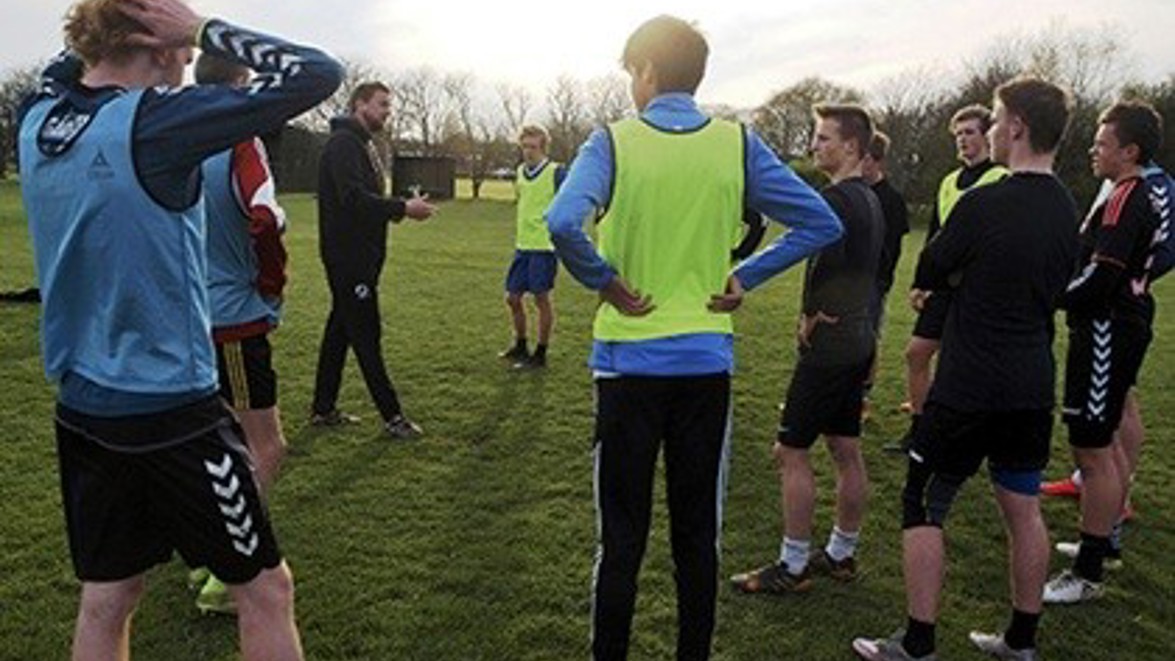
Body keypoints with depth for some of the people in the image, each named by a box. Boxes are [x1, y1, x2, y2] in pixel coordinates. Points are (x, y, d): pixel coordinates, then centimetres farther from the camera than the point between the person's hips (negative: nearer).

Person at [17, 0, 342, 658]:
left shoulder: (39, 122, 2)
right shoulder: (155, 122, -18)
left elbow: (63, 72, 28)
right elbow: (318, 75, -17)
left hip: (83, 408, 8)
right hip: (172, 414, -7)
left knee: (104, 603, 18)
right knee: (266, 588, 9)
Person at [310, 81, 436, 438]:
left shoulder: (362, 144, 19)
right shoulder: (343, 143, -14)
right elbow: (353, 198, -25)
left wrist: (398, 208, 1)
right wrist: (403, 208, -23)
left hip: (359, 255, 10)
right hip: (348, 256, -10)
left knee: (340, 329, 14)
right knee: (366, 333, -4)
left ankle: (323, 409, 23)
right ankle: (392, 416, 2)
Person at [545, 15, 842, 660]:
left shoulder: (614, 140, -7)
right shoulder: (738, 144, 2)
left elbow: (563, 224, -25)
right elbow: (821, 224, 2)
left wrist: (603, 280, -10)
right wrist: (744, 277, 4)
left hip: (630, 360, -2)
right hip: (707, 363, 3)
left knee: (621, 537, 8)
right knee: (697, 534, 14)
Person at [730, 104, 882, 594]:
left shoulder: (836, 198, -16)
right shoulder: (871, 200, 14)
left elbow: (826, 259, -31)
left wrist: (809, 313, -16)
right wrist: (865, 326, 20)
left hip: (829, 347, -10)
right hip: (859, 343, 10)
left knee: (791, 452, -2)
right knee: (846, 451, 15)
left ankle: (792, 567, 8)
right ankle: (841, 554, 28)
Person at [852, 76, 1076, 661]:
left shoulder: (984, 204, -17)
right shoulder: (1067, 211, 6)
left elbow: (927, 274, -6)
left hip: (969, 389, -7)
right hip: (1033, 387, 7)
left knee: (922, 508, 4)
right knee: (1023, 508, 16)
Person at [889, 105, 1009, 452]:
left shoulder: (1001, 181, -8)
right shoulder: (949, 182, 14)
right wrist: (920, 282, 13)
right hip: (944, 286, 7)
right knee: (917, 352, 8)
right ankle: (918, 430, 21)